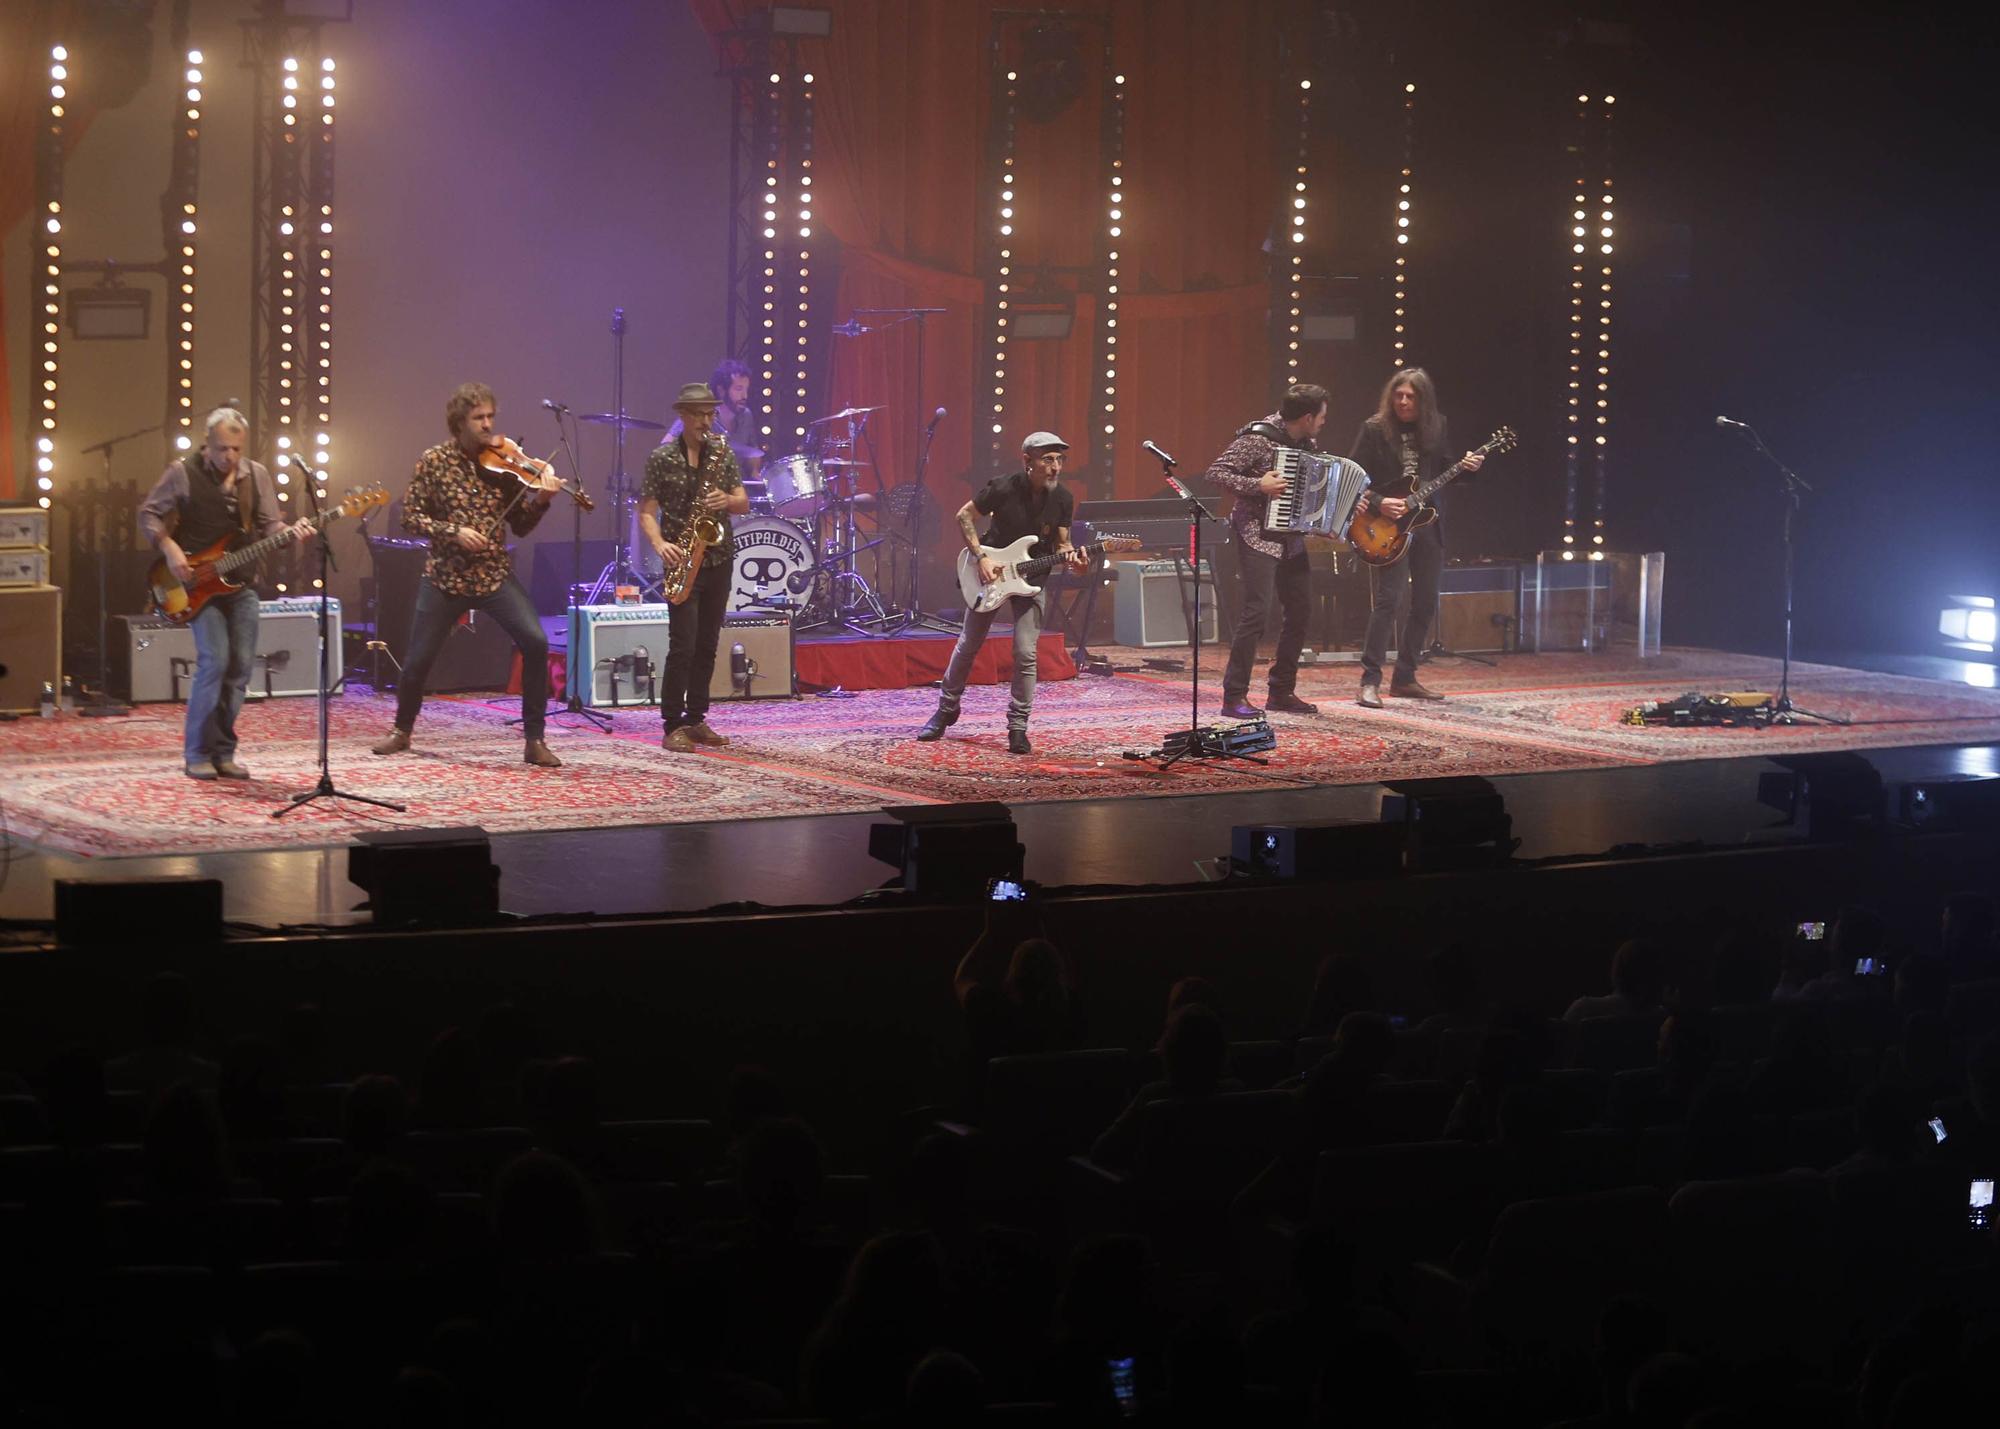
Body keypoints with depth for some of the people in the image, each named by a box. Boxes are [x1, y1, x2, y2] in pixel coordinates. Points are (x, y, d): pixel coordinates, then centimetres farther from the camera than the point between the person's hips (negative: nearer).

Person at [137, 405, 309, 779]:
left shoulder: (256, 475, 6)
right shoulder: (183, 473, -6)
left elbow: (269, 525, 8)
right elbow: (148, 513, 1)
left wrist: (290, 532, -13)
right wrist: (169, 548, -14)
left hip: (240, 581, 5)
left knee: (240, 666, 1)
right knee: (214, 660, -16)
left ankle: (222, 752, 12)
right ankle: (197, 754, -7)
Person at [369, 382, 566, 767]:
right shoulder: (435, 461, -3)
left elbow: (520, 526, 3)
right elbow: (411, 517, -3)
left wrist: (541, 499, -16)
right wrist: (453, 531, -18)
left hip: (495, 575, 0)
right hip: (445, 576, 0)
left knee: (535, 642, -20)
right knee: (418, 660, 5)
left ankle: (534, 741, -11)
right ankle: (402, 731, 34)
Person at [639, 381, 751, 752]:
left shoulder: (723, 453, 8)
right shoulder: (662, 458, -3)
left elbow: (743, 503, 7)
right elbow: (646, 511, -4)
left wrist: (728, 501, -16)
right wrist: (659, 544, -22)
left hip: (720, 559, 5)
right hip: (684, 560, -5)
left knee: (707, 646, 9)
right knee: (683, 647, -11)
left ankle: (696, 720, 17)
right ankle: (672, 727, -7)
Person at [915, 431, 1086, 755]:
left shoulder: (1062, 499, -11)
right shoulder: (1004, 489, -21)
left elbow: (1060, 543, 0)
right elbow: (964, 516, -9)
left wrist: (1069, 555, -23)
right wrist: (980, 558, -17)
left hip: (1031, 580, 1)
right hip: (990, 576, -1)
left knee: (1025, 655, -11)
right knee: (968, 646, 10)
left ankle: (1018, 727, 0)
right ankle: (947, 709, 31)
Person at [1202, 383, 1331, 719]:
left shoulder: (1306, 445, 9)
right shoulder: (1258, 439, -15)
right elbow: (1216, 472, -17)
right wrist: (1258, 486, -25)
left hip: (1291, 539, 8)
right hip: (1258, 536, -8)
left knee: (1300, 611, 8)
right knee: (1255, 613, -15)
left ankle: (1281, 692, 19)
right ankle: (1235, 697, -11)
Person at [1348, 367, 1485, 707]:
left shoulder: (1437, 427, 6)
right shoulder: (1374, 430, -5)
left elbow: (1442, 472, 15)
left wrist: (1467, 468, -4)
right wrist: (1378, 503, -20)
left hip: (1427, 524, 5)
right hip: (1388, 528, -5)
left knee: (1425, 604, 8)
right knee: (1387, 600, -14)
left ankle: (1404, 679, 19)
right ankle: (1370, 681, -11)